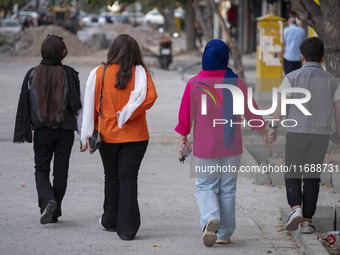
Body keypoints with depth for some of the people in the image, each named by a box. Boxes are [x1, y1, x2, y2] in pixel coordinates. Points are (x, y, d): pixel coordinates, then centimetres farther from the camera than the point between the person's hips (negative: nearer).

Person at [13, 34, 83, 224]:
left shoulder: (33, 75, -5)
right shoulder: (69, 75, -7)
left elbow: (25, 105, -3)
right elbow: (78, 105, -7)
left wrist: (24, 132, 3)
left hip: (42, 130, 0)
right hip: (65, 130, 0)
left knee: (41, 168, 11)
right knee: (61, 170, 10)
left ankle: (48, 200, -15)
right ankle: (54, 212, 14)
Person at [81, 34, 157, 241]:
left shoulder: (99, 73, -3)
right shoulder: (140, 73, -5)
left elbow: (91, 105, -1)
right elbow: (150, 96, -21)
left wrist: (88, 136, 4)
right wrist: (126, 114, -13)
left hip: (108, 135, 1)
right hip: (135, 136, -1)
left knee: (112, 178, 16)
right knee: (128, 178, 0)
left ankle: (111, 222, 32)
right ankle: (127, 229, -6)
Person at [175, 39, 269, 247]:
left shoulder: (194, 83, -9)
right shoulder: (236, 81, -6)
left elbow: (186, 113, -3)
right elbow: (250, 109, 2)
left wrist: (183, 136, 11)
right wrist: (262, 129, 18)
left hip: (205, 147, -1)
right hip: (232, 146, 1)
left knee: (205, 186, 10)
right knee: (227, 189, 10)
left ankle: (210, 218, -18)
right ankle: (224, 233, 13)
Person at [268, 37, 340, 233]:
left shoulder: (293, 77, -1)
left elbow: (282, 103, -8)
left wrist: (274, 127, -4)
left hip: (296, 131, -1)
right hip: (321, 134, 2)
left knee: (293, 174, 10)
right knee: (312, 176, 8)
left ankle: (296, 208, -13)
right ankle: (307, 221, 6)